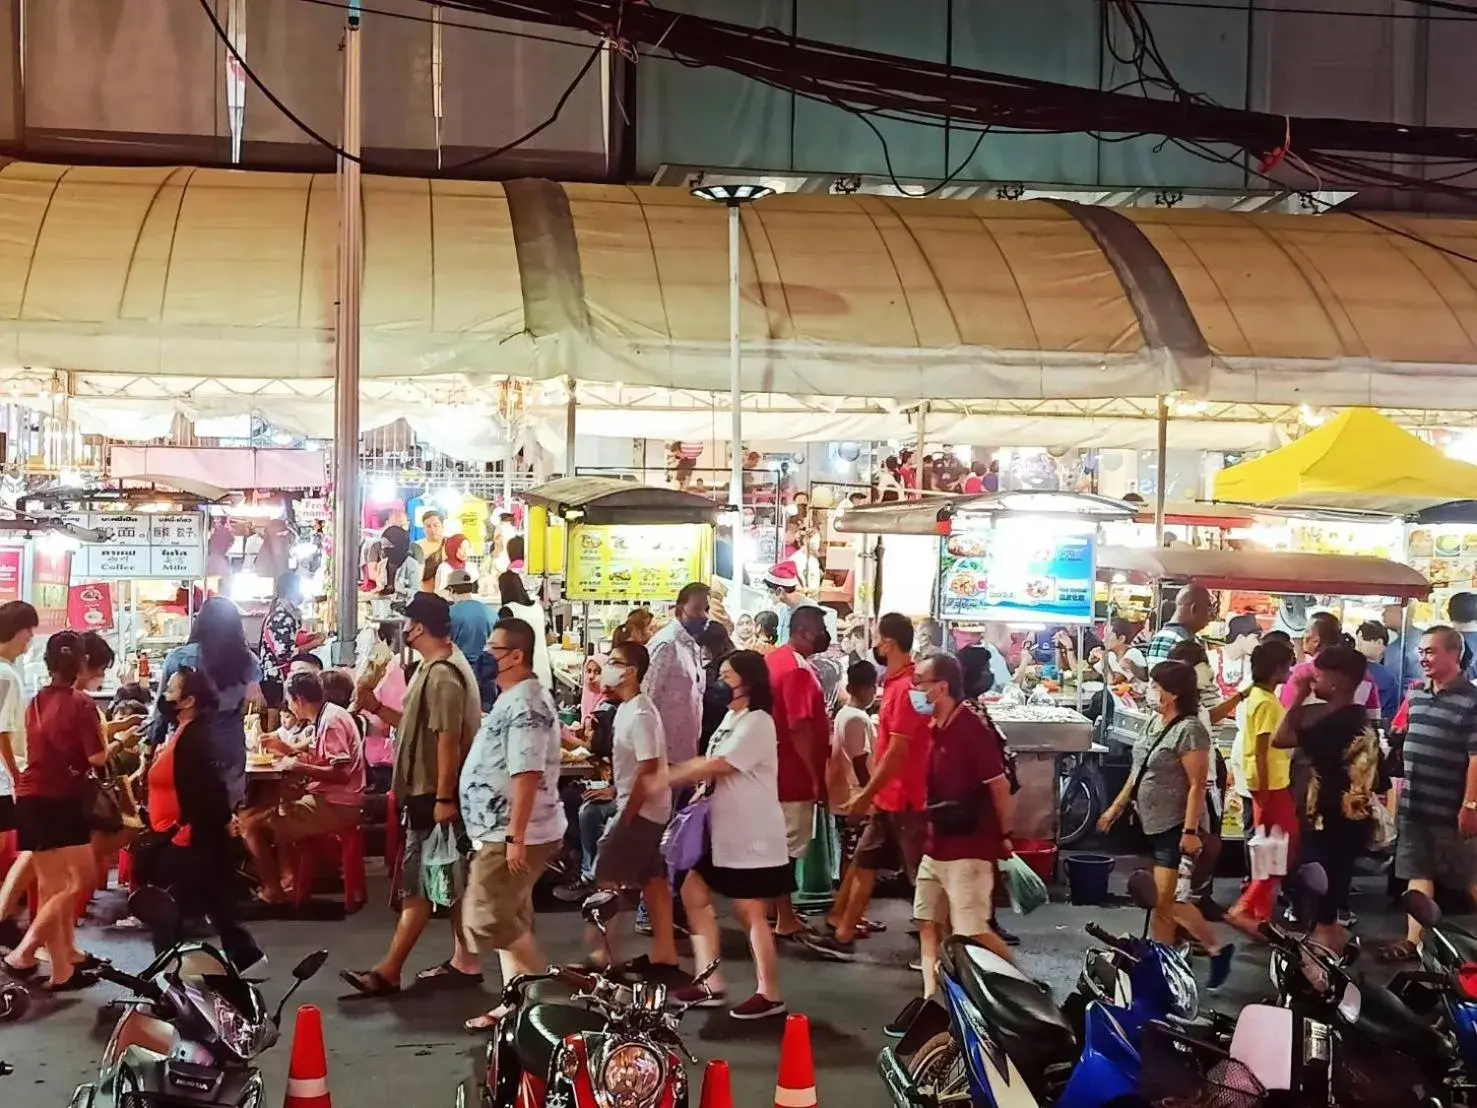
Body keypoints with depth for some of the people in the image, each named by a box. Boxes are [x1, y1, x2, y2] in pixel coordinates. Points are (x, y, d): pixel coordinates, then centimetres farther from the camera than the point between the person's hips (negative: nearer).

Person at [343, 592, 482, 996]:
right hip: (431, 792, 11)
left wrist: (443, 799, -25)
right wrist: (377, 707, 11)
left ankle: (388, 972, -3)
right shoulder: (436, 667, 15)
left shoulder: (442, 675, -19)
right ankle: (464, 961, 19)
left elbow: (448, 740, -24)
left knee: (417, 883, -6)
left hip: (434, 795, -11)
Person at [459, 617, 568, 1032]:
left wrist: (515, 837, -28)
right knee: (509, 919, 14)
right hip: (502, 832, 11)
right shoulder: (514, 699, 15)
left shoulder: (526, 704, -20)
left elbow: (527, 773, -27)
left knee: (486, 917, -9)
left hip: (515, 834, -11)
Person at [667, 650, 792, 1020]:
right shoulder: (732, 718, 15)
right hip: (725, 830, 10)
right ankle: (711, 985, 17)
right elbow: (711, 765, 13)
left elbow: (717, 766, -21)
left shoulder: (756, 722, -17)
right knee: (694, 893, 11)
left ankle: (769, 994, 9)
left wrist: (666, 779, -16)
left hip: (752, 834, -10)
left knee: (750, 912, -3)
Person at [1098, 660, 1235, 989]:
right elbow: (1139, 772, 19)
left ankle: (1217, 948, 8)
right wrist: (1115, 808, 19)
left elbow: (1197, 785, -20)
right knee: (1160, 901, 12)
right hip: (1153, 824, 9)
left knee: (1166, 901, -9)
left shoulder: (1189, 730, -17)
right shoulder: (1155, 724, 9)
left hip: (1176, 826, -9)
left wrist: (1190, 831, -23)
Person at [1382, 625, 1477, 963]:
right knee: (1418, 874, 11)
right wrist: (1399, 792, 16)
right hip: (1413, 805, 7)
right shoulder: (1416, 695, 8)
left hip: (1450, 810, -7)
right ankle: (1413, 940, 15)